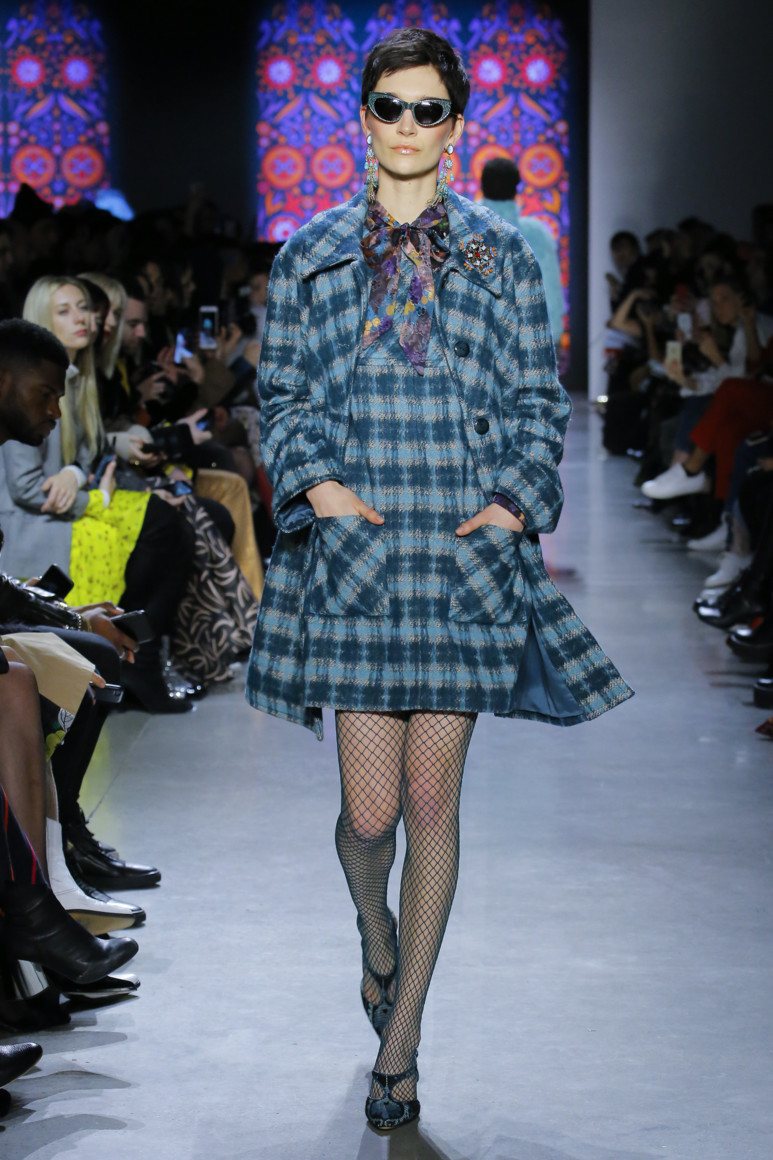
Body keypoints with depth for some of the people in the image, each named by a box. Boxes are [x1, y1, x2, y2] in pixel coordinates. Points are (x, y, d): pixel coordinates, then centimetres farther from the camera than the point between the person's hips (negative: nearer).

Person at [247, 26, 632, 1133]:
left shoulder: (503, 254, 8)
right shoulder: (312, 254, 9)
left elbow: (539, 397, 8)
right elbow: (281, 389, 10)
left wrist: (518, 501, -6)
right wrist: (314, 482, -6)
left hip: (466, 549, 0)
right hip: (352, 545, 0)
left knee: (433, 797, 2)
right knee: (370, 808, -4)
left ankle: (401, 1034, 14)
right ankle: (376, 937, 31)